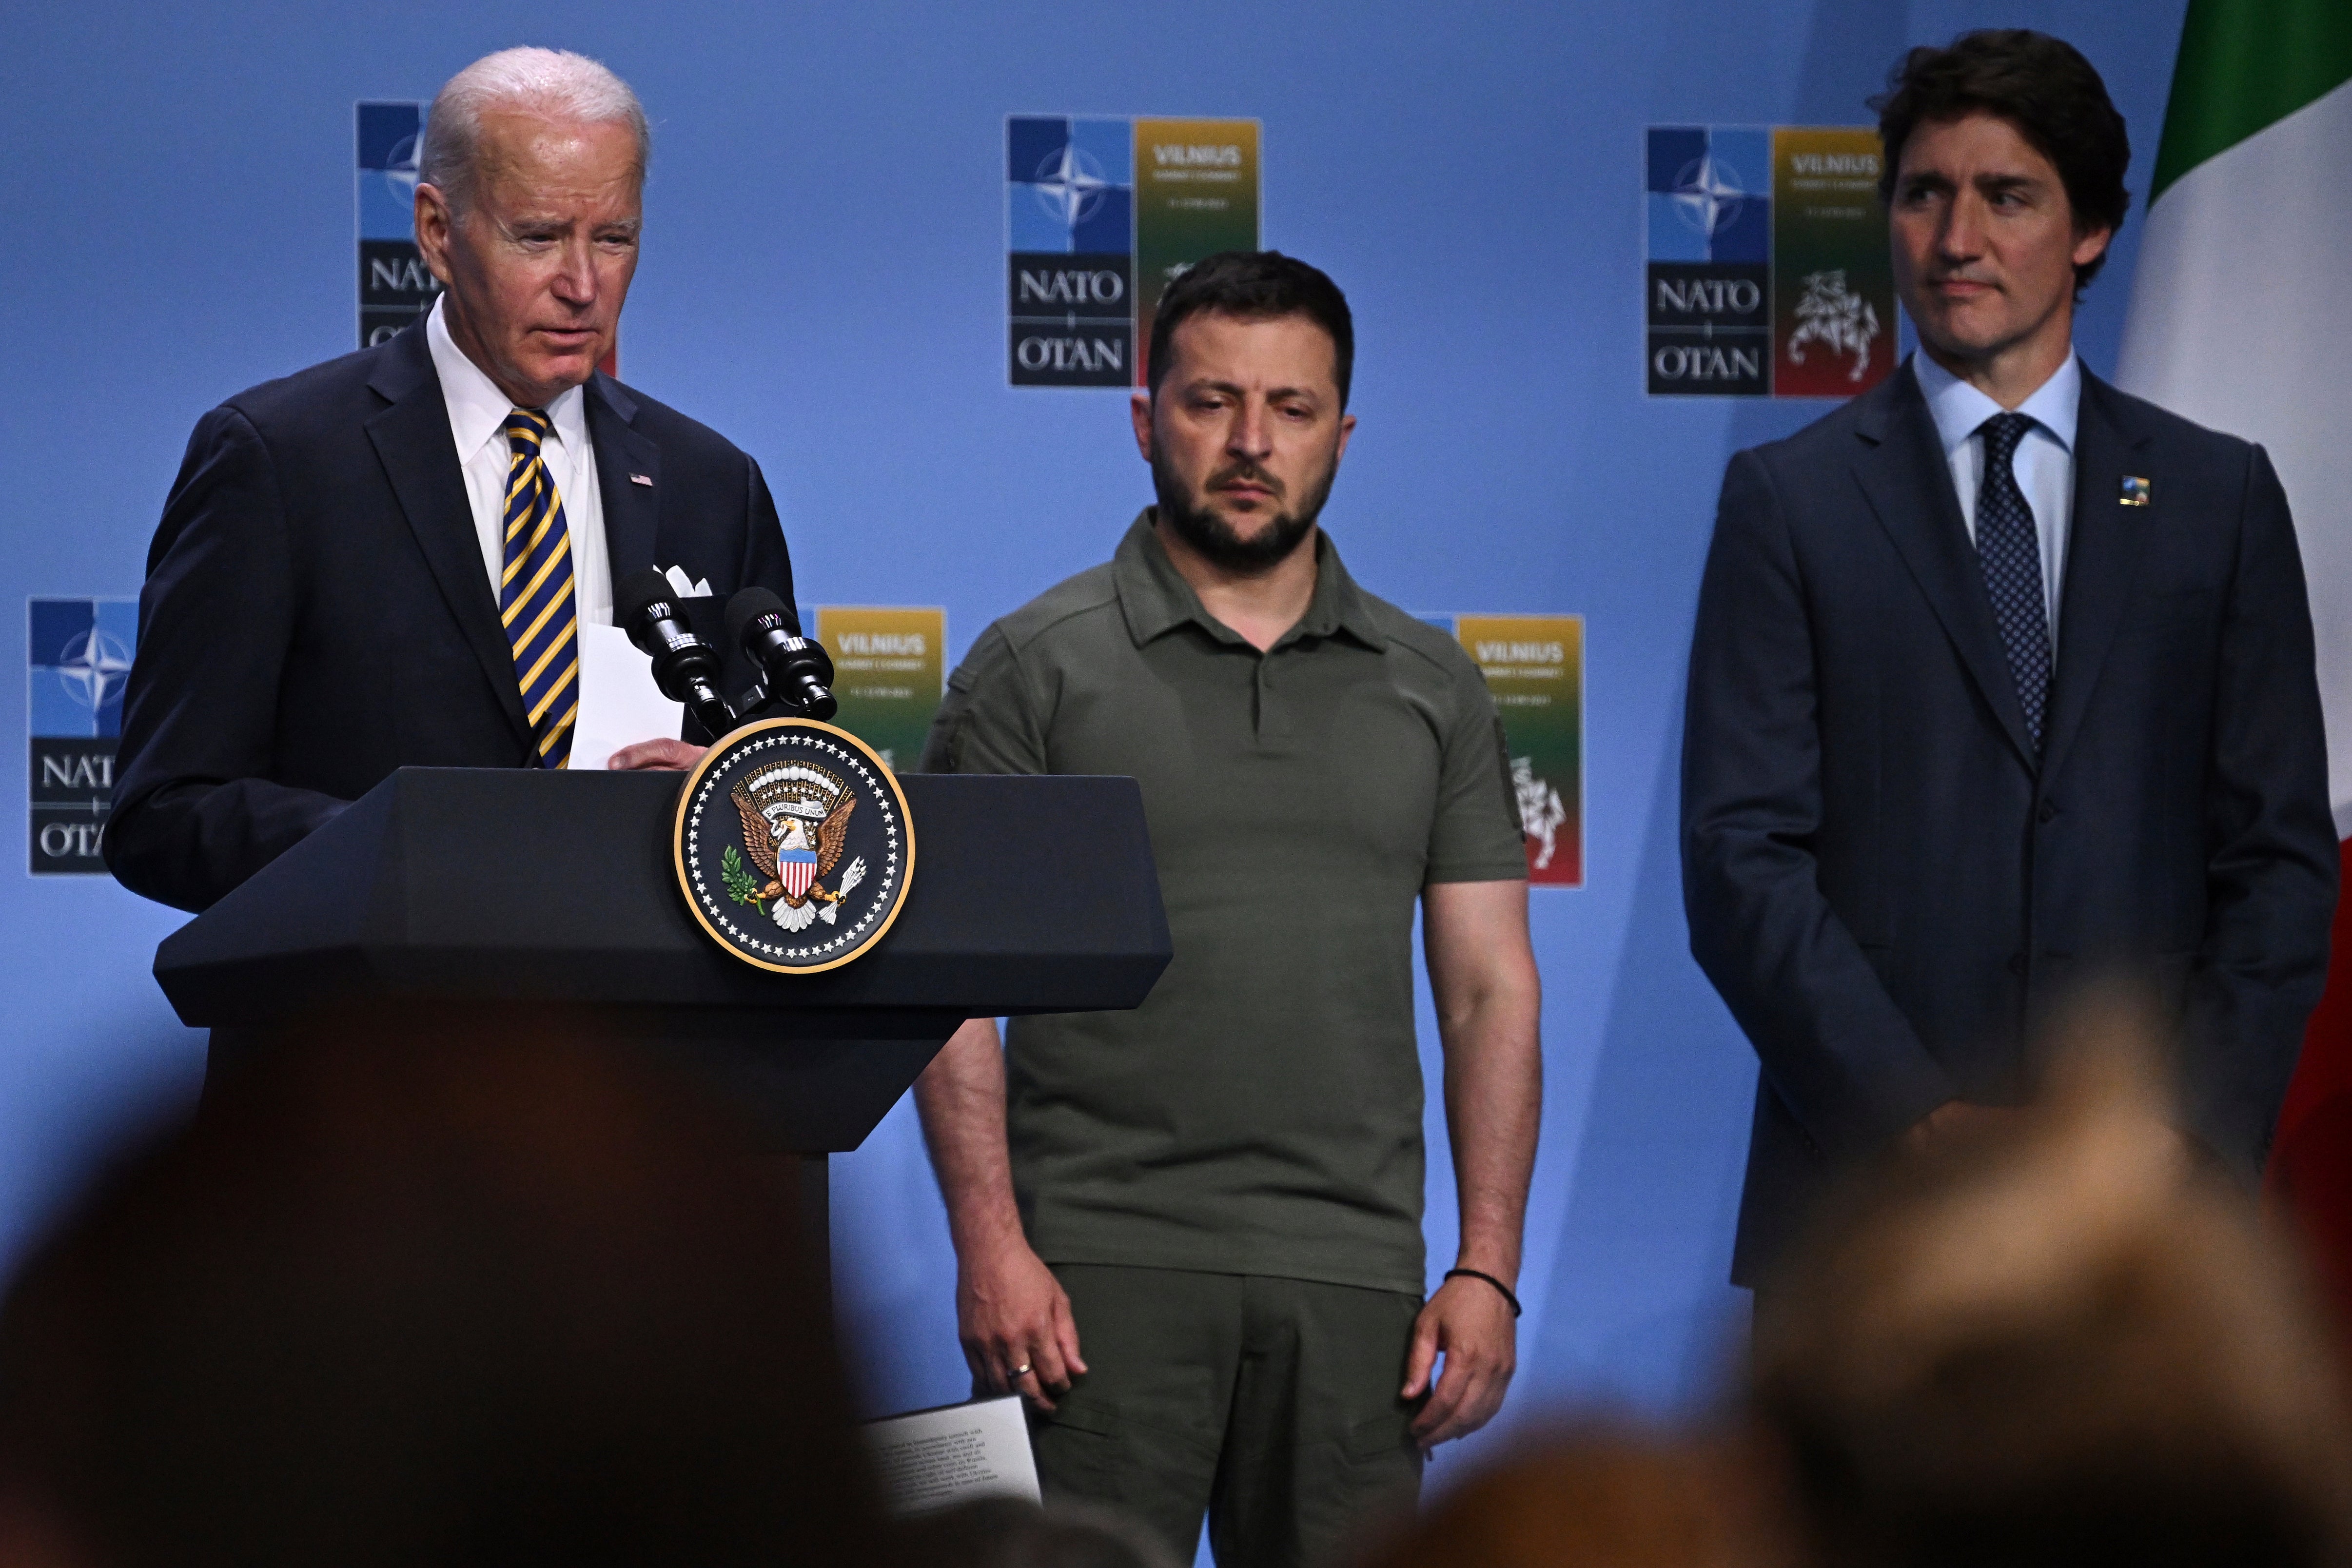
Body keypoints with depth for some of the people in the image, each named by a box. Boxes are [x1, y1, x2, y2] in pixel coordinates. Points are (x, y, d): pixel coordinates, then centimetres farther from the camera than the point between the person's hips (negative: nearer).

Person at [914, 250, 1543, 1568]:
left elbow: (1493, 992, 11)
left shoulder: (1431, 687, 12)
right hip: (1099, 1264, -3)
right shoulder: (1037, 667, 3)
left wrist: (1490, 1271, 1)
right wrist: (991, 1246, -12)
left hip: (1353, 1271, 3)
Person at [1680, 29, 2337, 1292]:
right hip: (1866, 1194, -1)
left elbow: (2280, 857, 9)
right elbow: (1740, 859, -1)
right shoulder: (1789, 501, 6)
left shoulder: (2218, 498, 12)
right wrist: (1917, 1123, -11)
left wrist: (2199, 1127, -5)